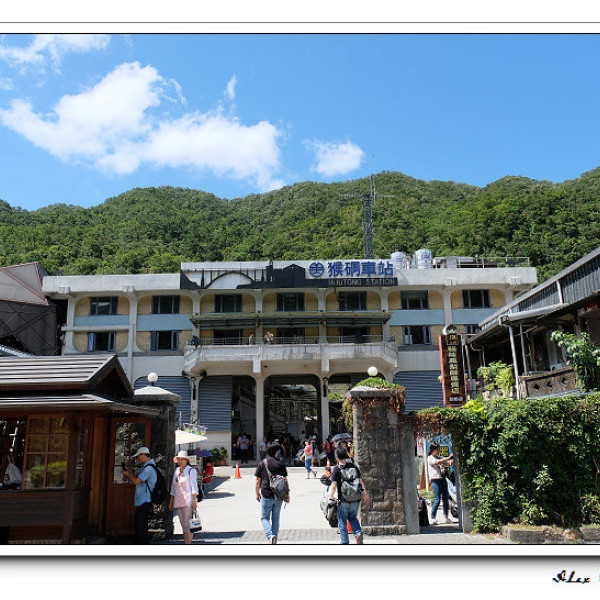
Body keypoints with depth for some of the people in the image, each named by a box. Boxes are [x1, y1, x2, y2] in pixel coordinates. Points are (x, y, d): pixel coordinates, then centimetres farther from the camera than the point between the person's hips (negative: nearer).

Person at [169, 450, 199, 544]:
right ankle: (185, 541, 15)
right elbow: (173, 487, 20)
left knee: (187, 523, -9)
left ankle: (188, 542, -4)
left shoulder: (191, 470, -4)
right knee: (182, 523, 8)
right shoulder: (176, 471, 15)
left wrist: (194, 500, -14)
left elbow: (194, 486, -8)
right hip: (178, 501, 6)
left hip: (188, 501, -6)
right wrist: (171, 500, 18)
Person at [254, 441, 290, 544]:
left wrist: (257, 493, 12)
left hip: (266, 496, -2)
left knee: (264, 518, 8)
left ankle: (270, 535, -13)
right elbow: (285, 480, 3)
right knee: (276, 518, 14)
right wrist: (287, 494, 11)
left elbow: (258, 480, 0)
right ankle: (275, 539, 14)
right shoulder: (280, 463, 1)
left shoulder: (262, 463, -2)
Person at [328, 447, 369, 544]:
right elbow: (360, 481, 2)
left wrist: (331, 499, -13)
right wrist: (364, 493, 8)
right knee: (353, 518, 25)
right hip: (355, 500, 4)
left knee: (342, 523, 12)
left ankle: (345, 542, 15)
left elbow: (333, 486, -17)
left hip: (343, 501, -4)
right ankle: (358, 533, 3)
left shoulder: (336, 469, -11)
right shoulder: (354, 466, 1)